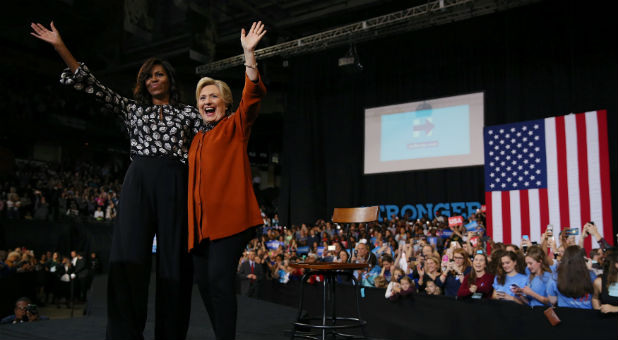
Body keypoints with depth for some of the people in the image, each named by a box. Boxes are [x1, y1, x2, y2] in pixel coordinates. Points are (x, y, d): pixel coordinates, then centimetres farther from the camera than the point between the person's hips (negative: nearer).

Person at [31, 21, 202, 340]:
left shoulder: (189, 113, 17)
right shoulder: (133, 109, 20)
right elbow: (93, 86, 14)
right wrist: (60, 46, 8)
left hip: (175, 184, -1)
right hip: (138, 181, 1)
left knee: (174, 256, -3)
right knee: (129, 255, -8)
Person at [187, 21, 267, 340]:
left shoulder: (235, 126, 6)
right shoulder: (198, 139, 22)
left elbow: (252, 95, -10)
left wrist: (249, 53, -19)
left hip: (229, 215, -7)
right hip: (201, 219, 7)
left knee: (219, 279, -16)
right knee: (205, 283, 7)